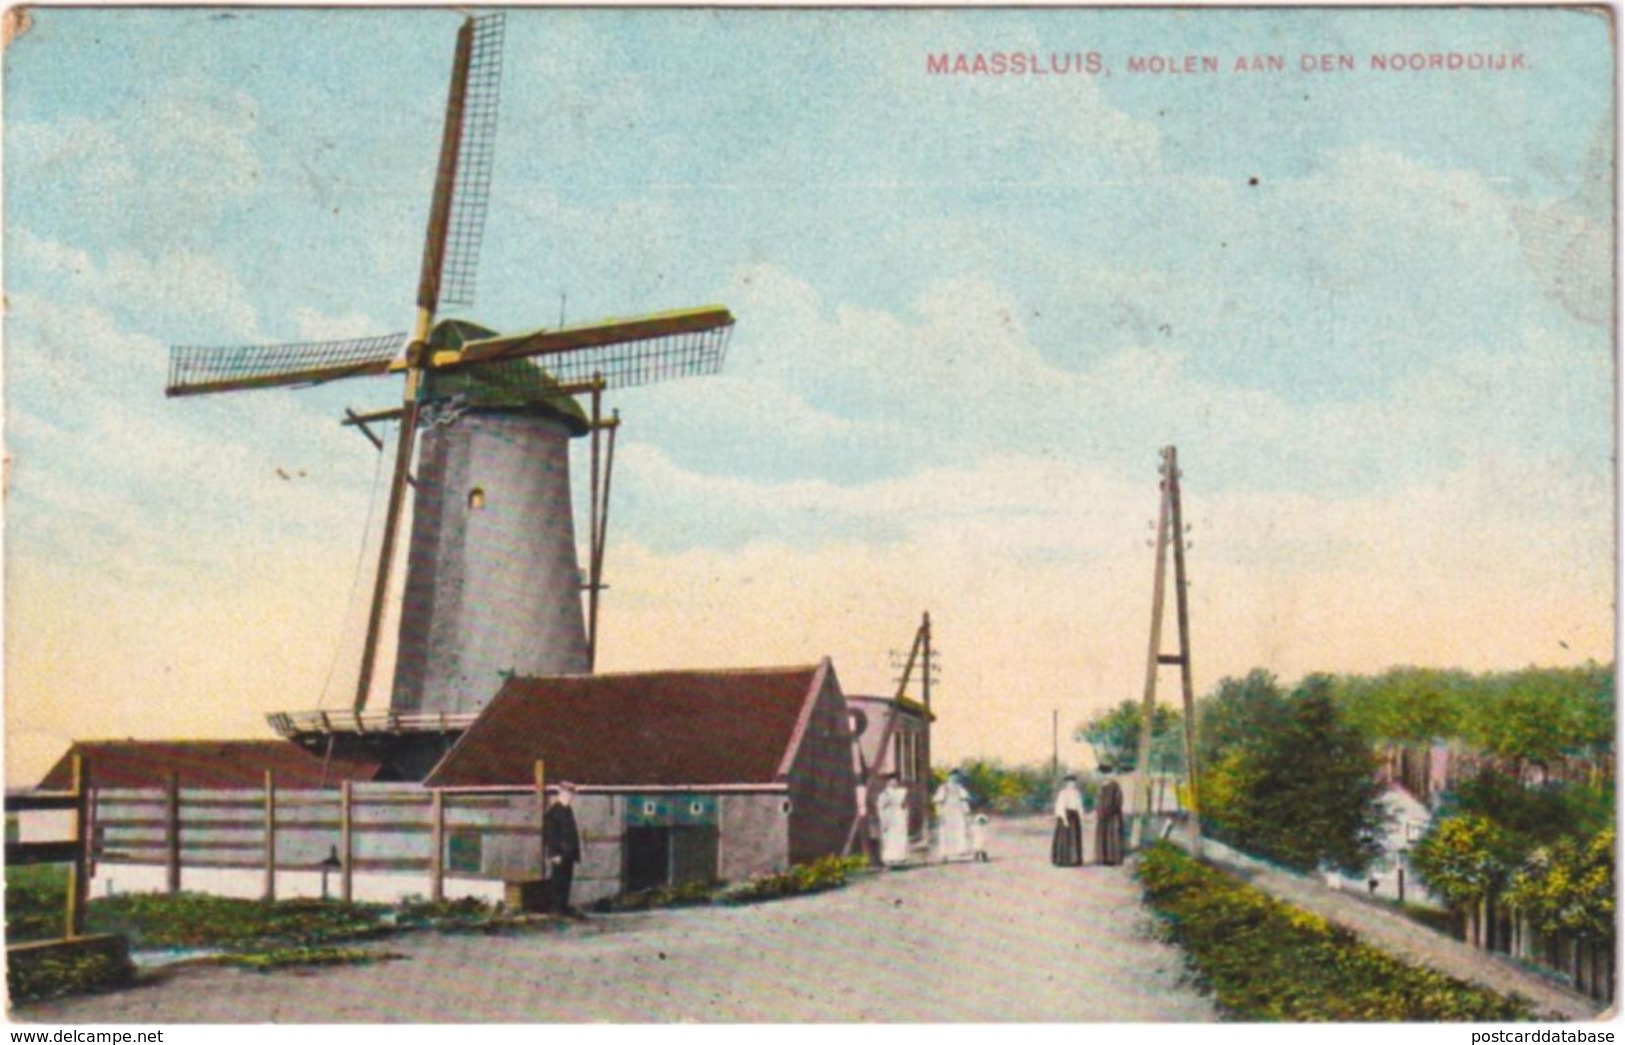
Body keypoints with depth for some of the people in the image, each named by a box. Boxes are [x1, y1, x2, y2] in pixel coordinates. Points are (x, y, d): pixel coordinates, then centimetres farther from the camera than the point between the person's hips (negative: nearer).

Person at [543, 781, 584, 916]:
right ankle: (557, 907, -2)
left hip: (569, 854, 9)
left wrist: (575, 852, 16)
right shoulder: (553, 811, -12)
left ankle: (563, 907, 17)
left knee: (566, 880, 10)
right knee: (558, 881, -6)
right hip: (559, 854, -9)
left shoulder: (568, 811, 15)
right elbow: (549, 834, -16)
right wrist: (555, 854, -19)